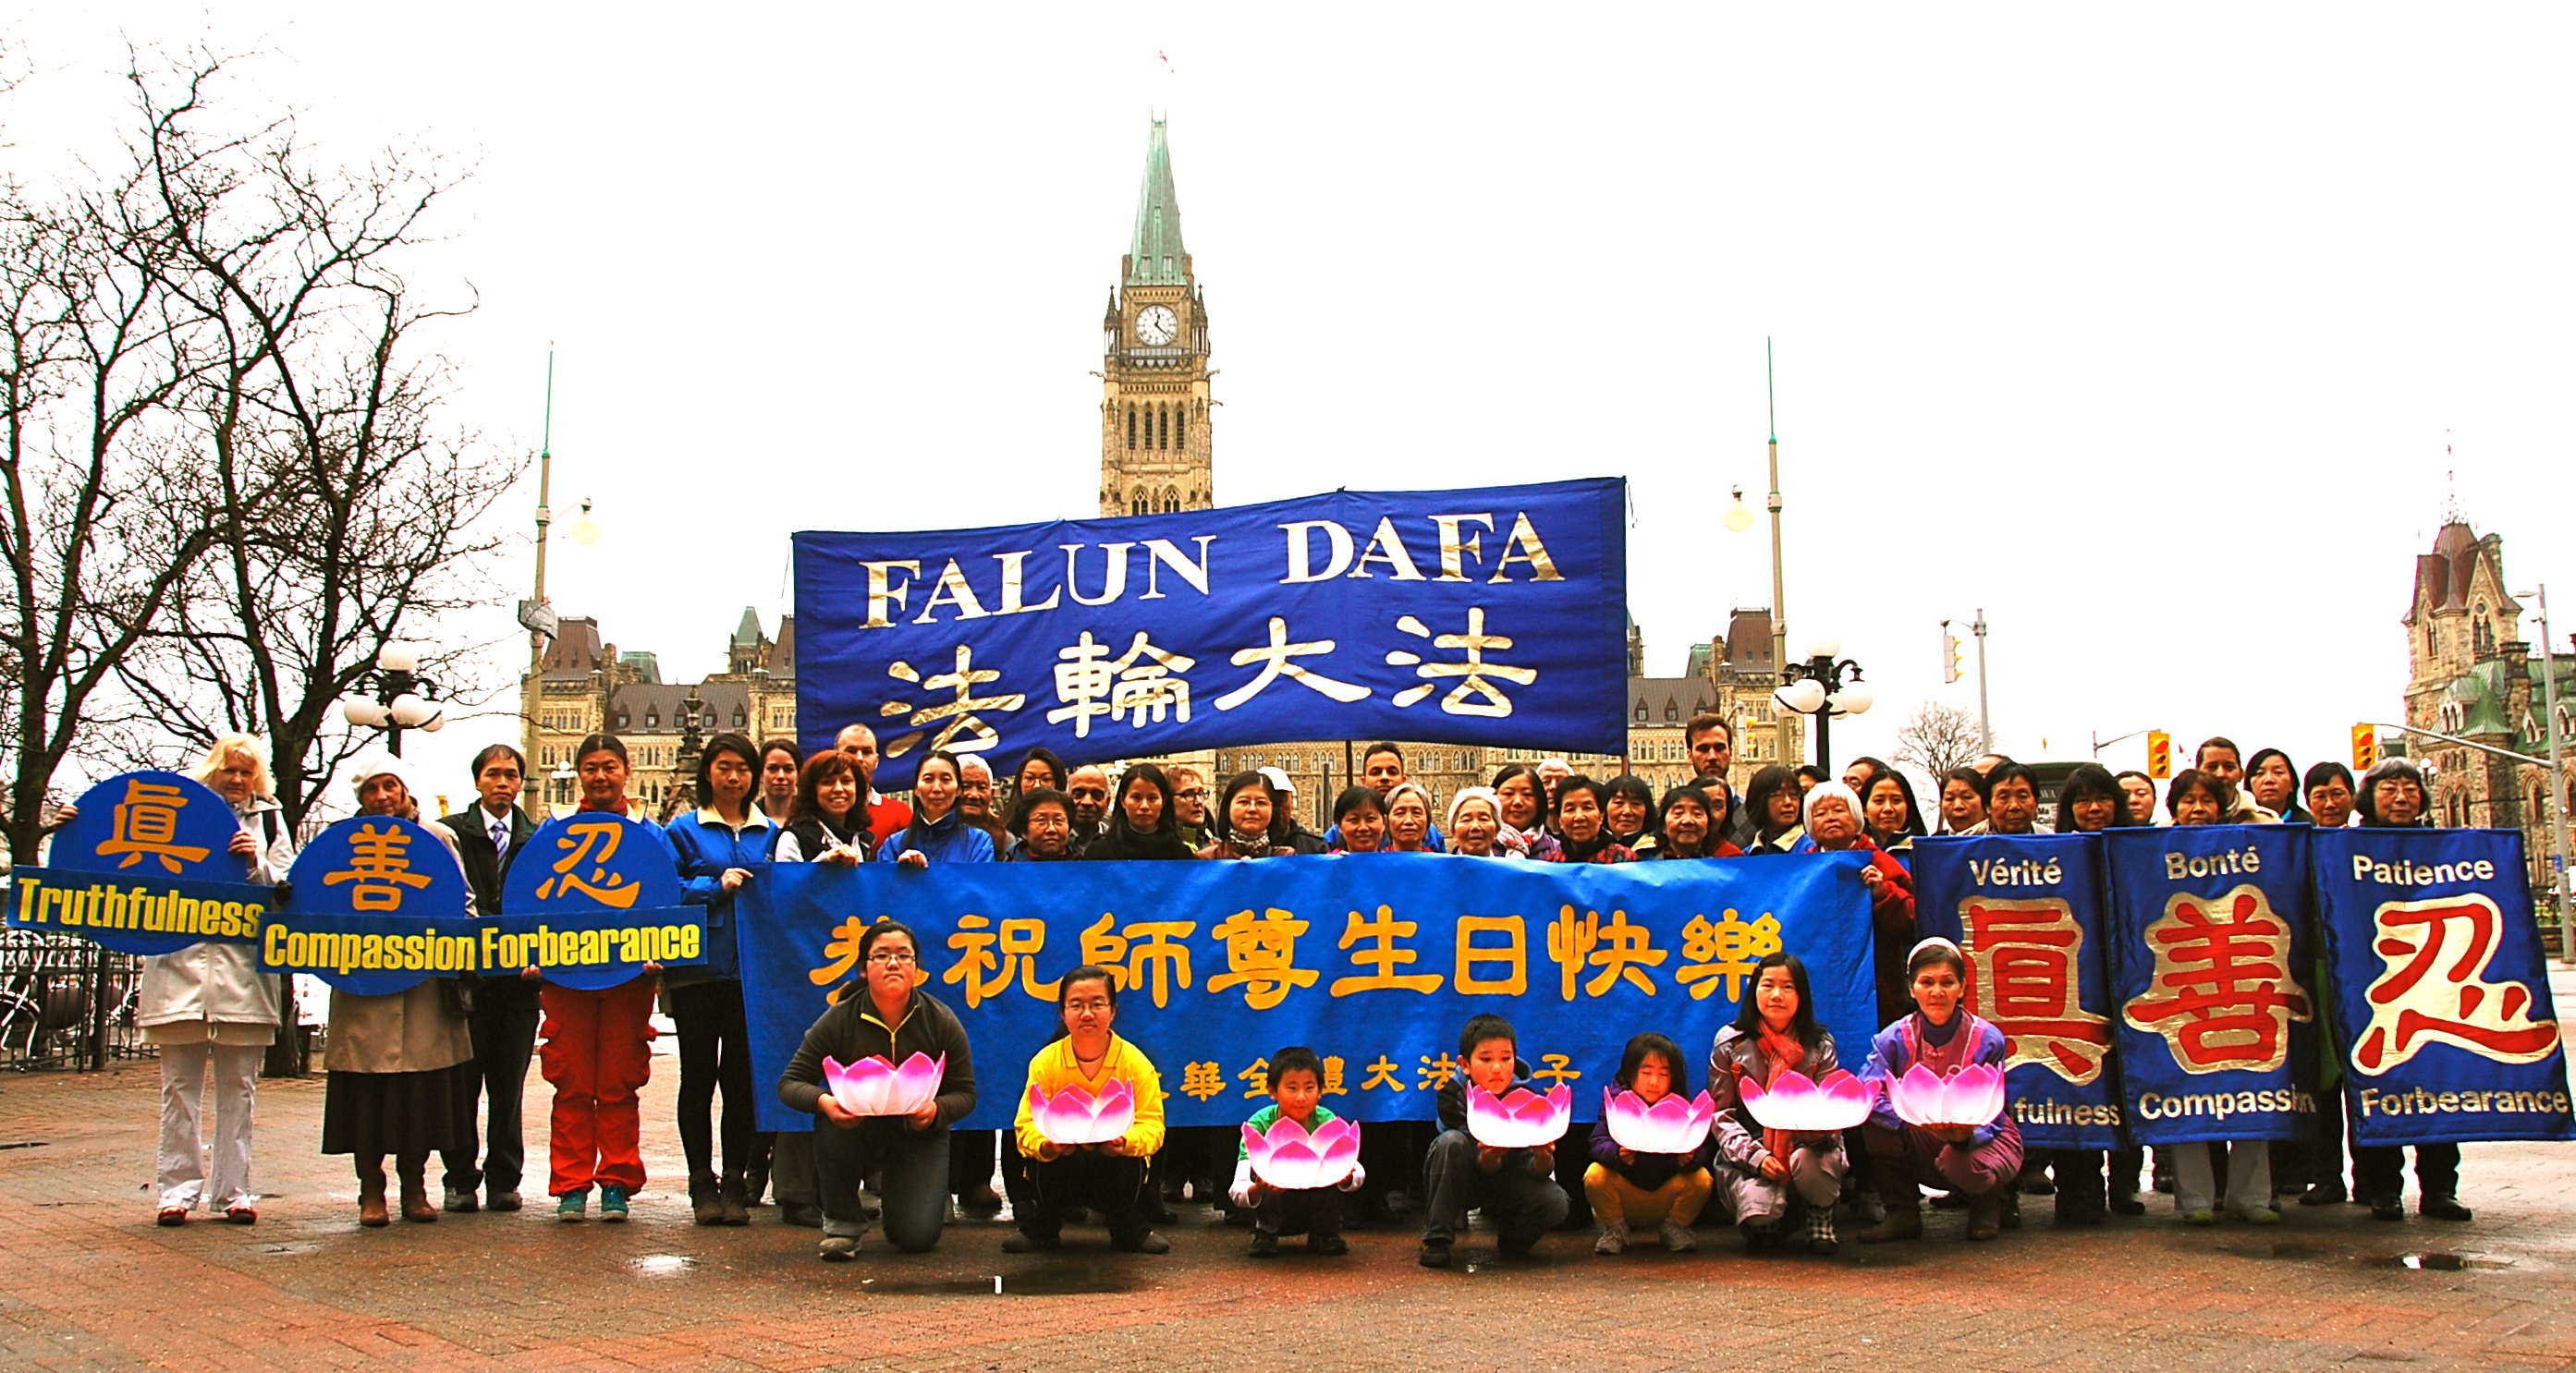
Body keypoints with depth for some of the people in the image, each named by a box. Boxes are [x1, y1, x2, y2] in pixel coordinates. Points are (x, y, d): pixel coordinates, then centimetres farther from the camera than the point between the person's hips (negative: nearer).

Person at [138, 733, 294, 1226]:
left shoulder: (269, 820, 12)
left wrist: (257, 865, -12)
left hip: (243, 967, 0)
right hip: (180, 961, 0)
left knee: (238, 1086, 4)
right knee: (180, 1084, 3)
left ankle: (233, 1191, 10)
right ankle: (179, 1189, 10)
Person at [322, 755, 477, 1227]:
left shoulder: (437, 838, 10)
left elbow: (463, 903, 13)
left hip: (425, 984, 1)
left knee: (422, 1089, 2)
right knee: (367, 1087, -2)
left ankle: (414, 1187, 14)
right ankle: (371, 1191, 9)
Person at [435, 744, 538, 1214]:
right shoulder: (450, 832, 5)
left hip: (520, 980, 2)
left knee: (509, 1084, 6)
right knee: (462, 1083, 2)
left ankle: (504, 1179, 13)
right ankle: (460, 1179, 11)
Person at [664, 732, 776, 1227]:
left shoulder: (771, 833, 12)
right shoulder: (685, 829, 5)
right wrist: (717, 887, -13)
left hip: (751, 969, 1)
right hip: (698, 969, -1)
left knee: (742, 1076, 3)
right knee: (698, 1075, 3)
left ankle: (735, 1182, 10)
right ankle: (702, 1184, 11)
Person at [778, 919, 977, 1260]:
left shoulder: (941, 1022, -11)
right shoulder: (839, 1020, -13)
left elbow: (965, 1093, -7)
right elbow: (790, 1083, -11)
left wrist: (936, 1110, -30)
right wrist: (824, 1101, -33)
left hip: (919, 1135, 0)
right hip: (857, 1127, 0)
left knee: (916, 1238, -17)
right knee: (831, 1120, -34)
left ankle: (890, 1183, 20)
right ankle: (843, 1222, -12)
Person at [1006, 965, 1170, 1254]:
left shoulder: (1136, 1063, -12)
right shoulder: (1045, 1062, -10)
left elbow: (1152, 1125, -17)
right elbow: (1027, 1124, -13)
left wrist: (1127, 1142, -40)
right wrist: (1044, 1144, -38)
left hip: (1115, 1169, 0)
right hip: (1062, 1168, 0)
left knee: (1128, 1157, -32)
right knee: (1046, 1156, -31)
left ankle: (1130, 1231, -1)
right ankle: (1039, 1227, 0)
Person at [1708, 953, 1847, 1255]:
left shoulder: (1820, 1045, 4)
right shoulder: (1730, 1044, 1)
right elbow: (1721, 1115, -1)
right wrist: (1756, 1155, -17)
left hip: (1807, 1145, 1)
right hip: (1749, 1156, -1)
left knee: (1805, 1163, -35)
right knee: (1759, 1210, -31)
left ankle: (1819, 1217, 1)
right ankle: (1774, 1222, 10)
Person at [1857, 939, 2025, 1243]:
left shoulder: (1987, 1040, -15)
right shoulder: (1894, 1038, -12)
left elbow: (1991, 1117, -16)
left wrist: (1966, 1136, -40)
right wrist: (1913, 1118, -45)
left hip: (1978, 1138, -2)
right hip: (1922, 1144, 2)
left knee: (1961, 1164, -37)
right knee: (1875, 1120, -26)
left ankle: (1988, 1205, 3)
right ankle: (1902, 1214, -8)